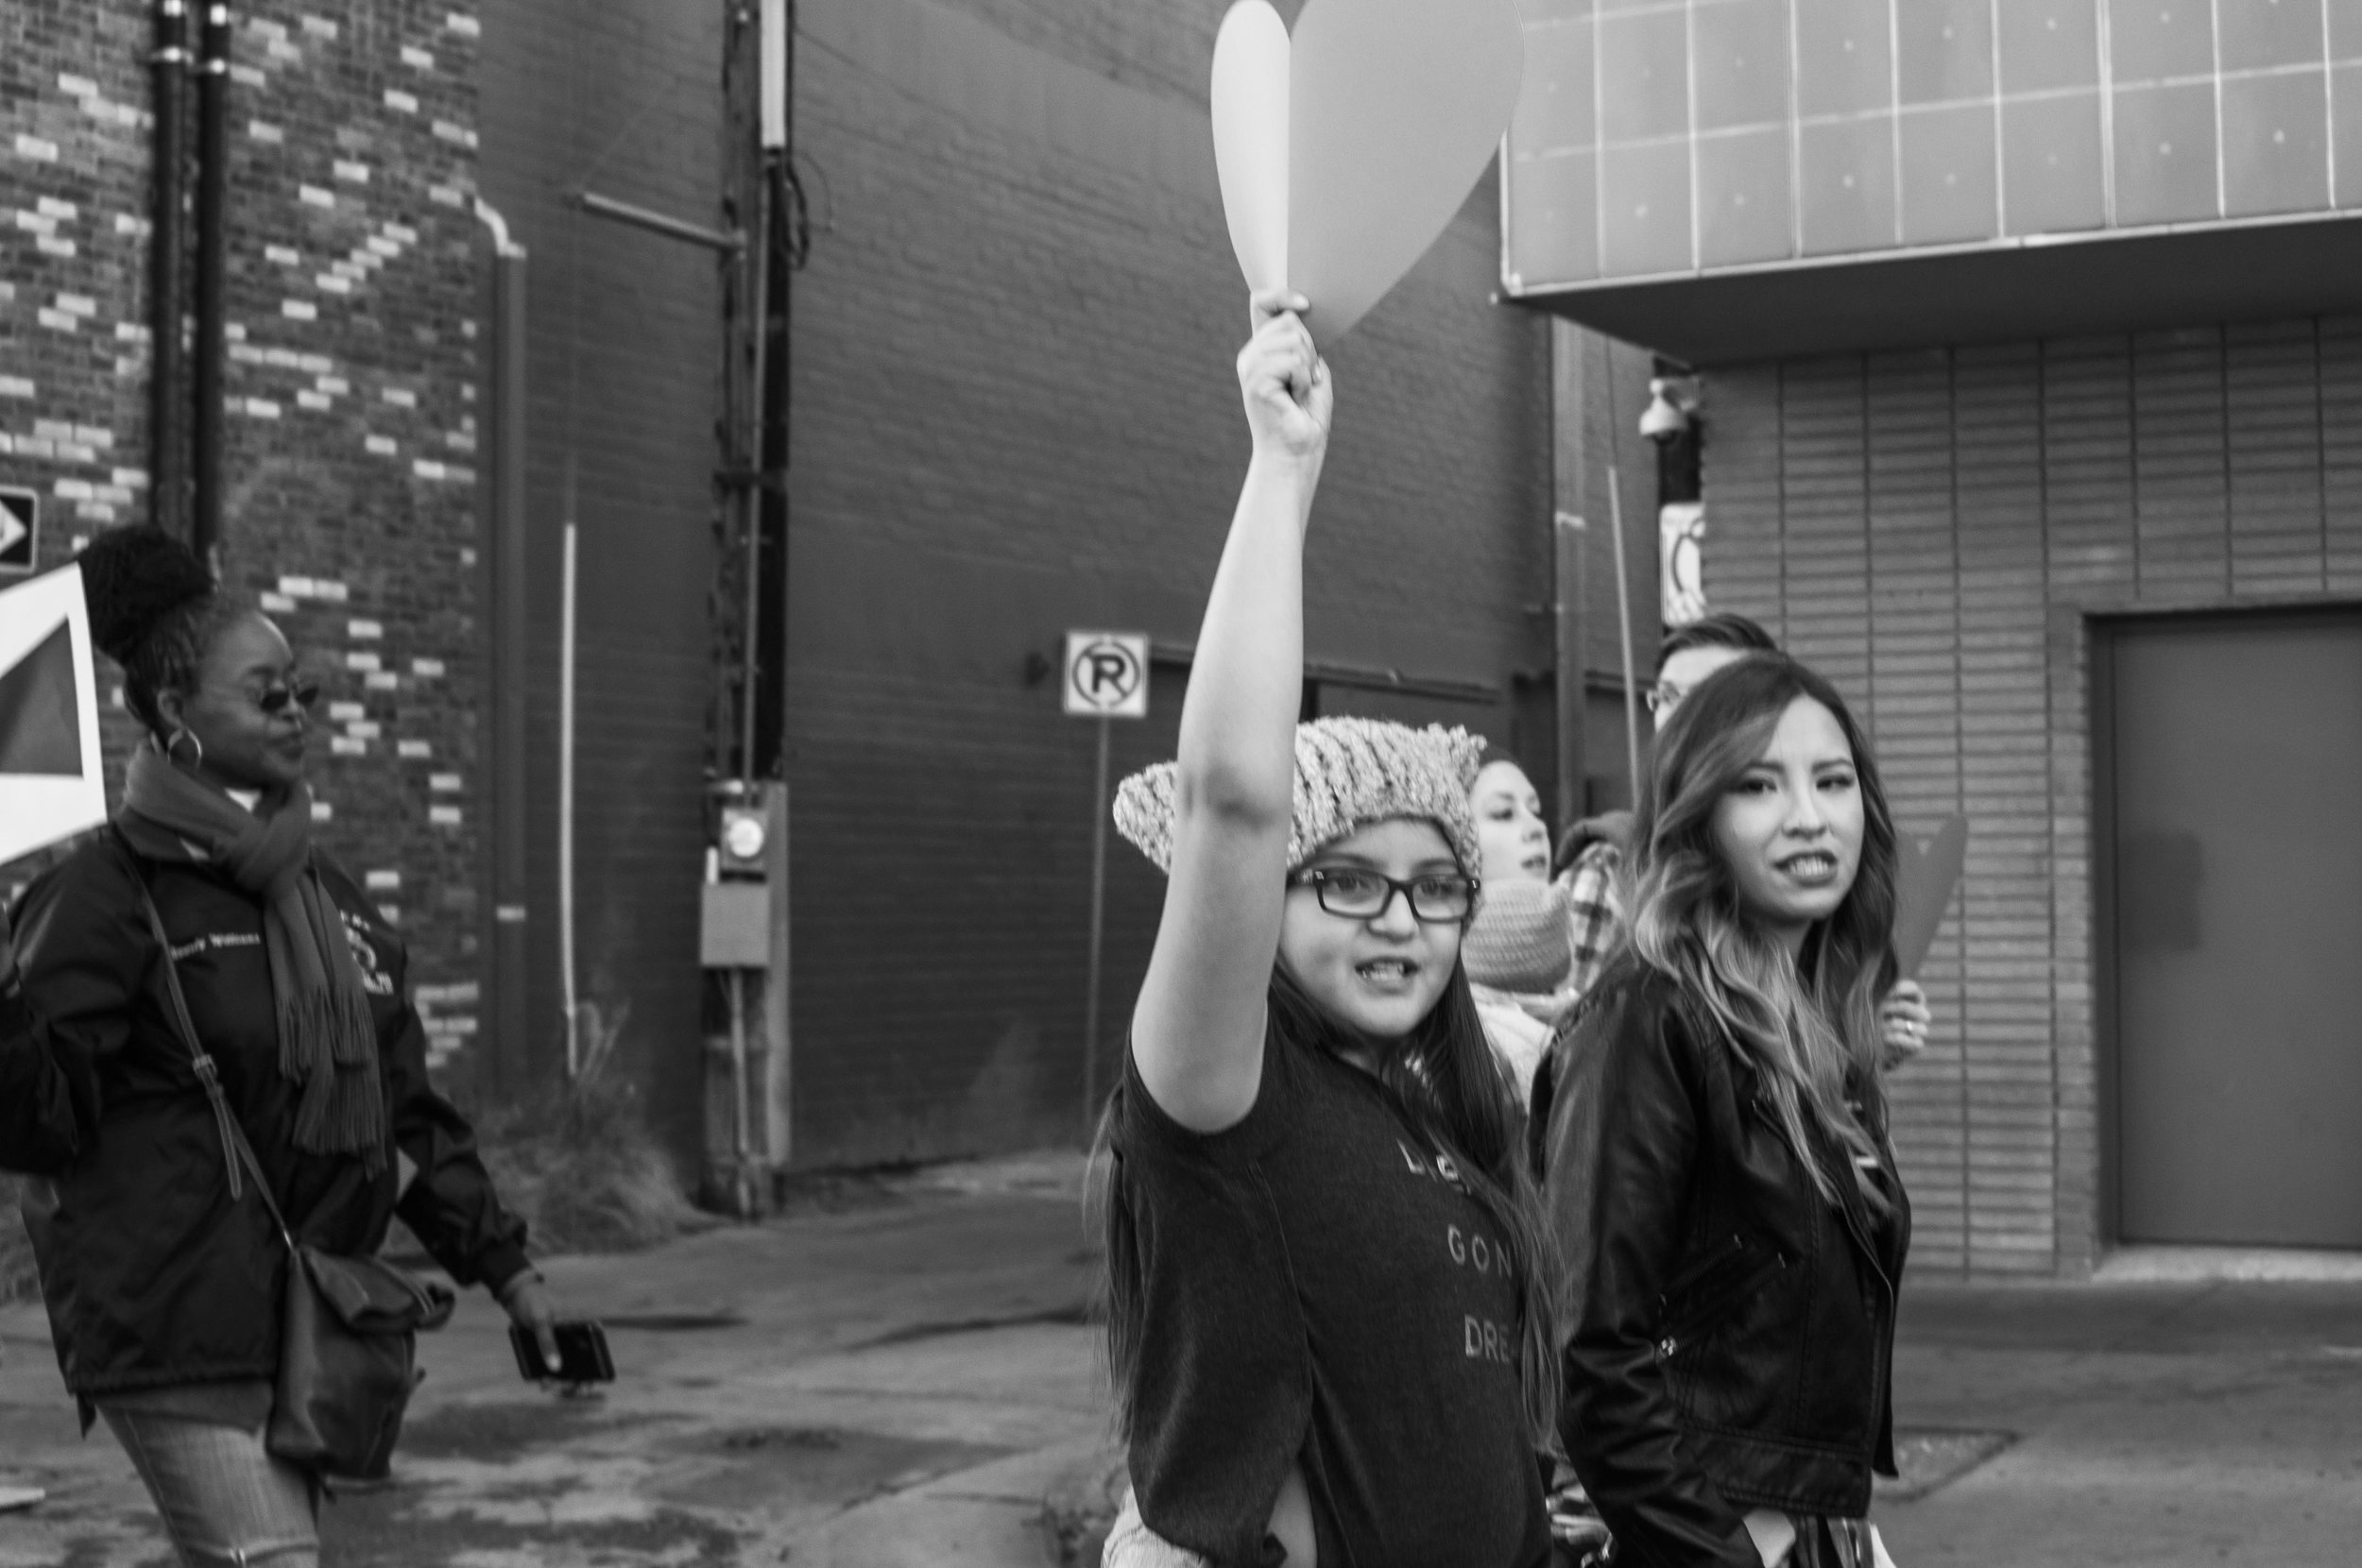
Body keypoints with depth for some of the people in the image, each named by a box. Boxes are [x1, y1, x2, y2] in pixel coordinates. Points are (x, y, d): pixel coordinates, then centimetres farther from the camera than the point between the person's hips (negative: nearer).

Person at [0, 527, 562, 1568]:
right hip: (174, 1333, -7)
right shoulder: (109, 889, -10)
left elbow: (404, 1108, 18)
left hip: (305, 1327, 7)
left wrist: (503, 1264, 16)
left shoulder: (325, 894, 13)